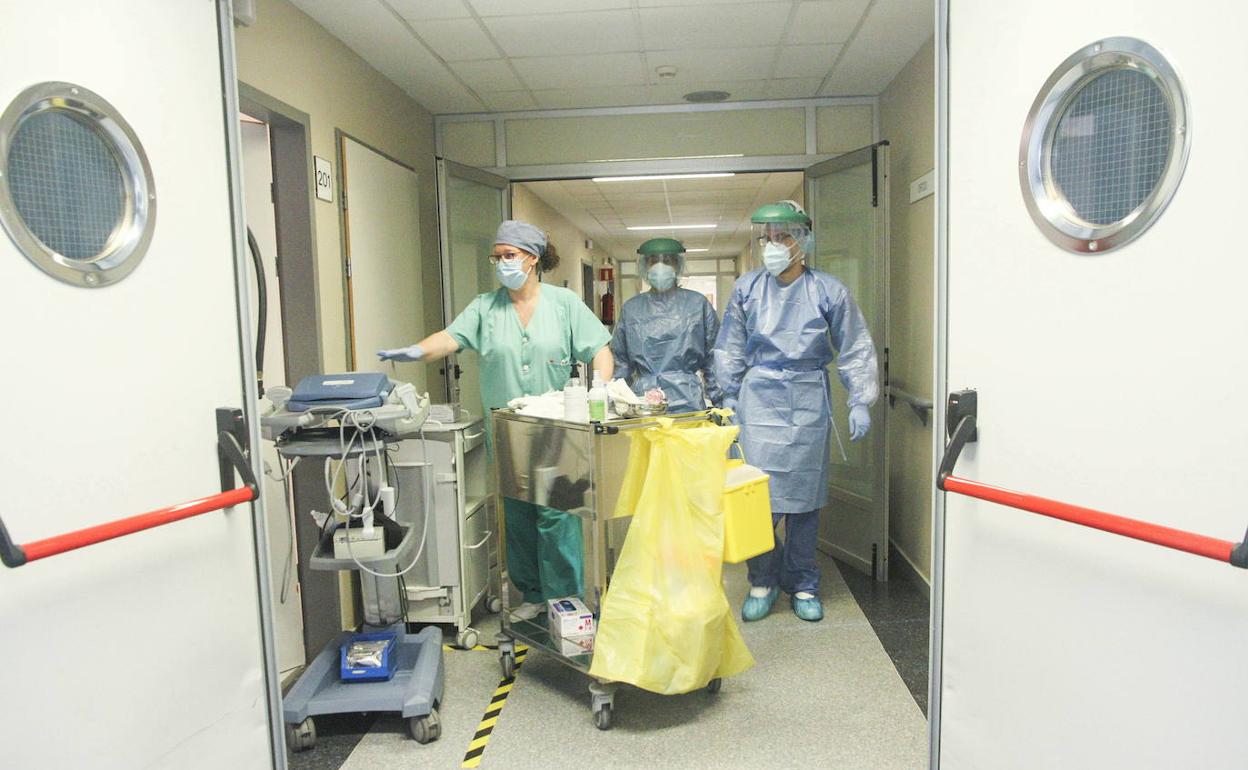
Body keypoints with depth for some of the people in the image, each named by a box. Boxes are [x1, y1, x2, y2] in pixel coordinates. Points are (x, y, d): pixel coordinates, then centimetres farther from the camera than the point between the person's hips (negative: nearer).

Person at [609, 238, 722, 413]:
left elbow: (713, 360, 6)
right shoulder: (631, 308, 11)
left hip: (686, 402, -1)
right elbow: (621, 362, 15)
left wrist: (719, 405, 2)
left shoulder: (698, 304, 6)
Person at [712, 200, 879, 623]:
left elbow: (855, 351, 4)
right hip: (759, 401, 0)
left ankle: (802, 584, 24)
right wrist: (730, 398, 9)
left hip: (808, 403, 0)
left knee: (804, 497, 8)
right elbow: (730, 350, 10)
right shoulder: (747, 288, 2)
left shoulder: (828, 291, -2)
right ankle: (763, 581, 17)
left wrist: (860, 402, 1)